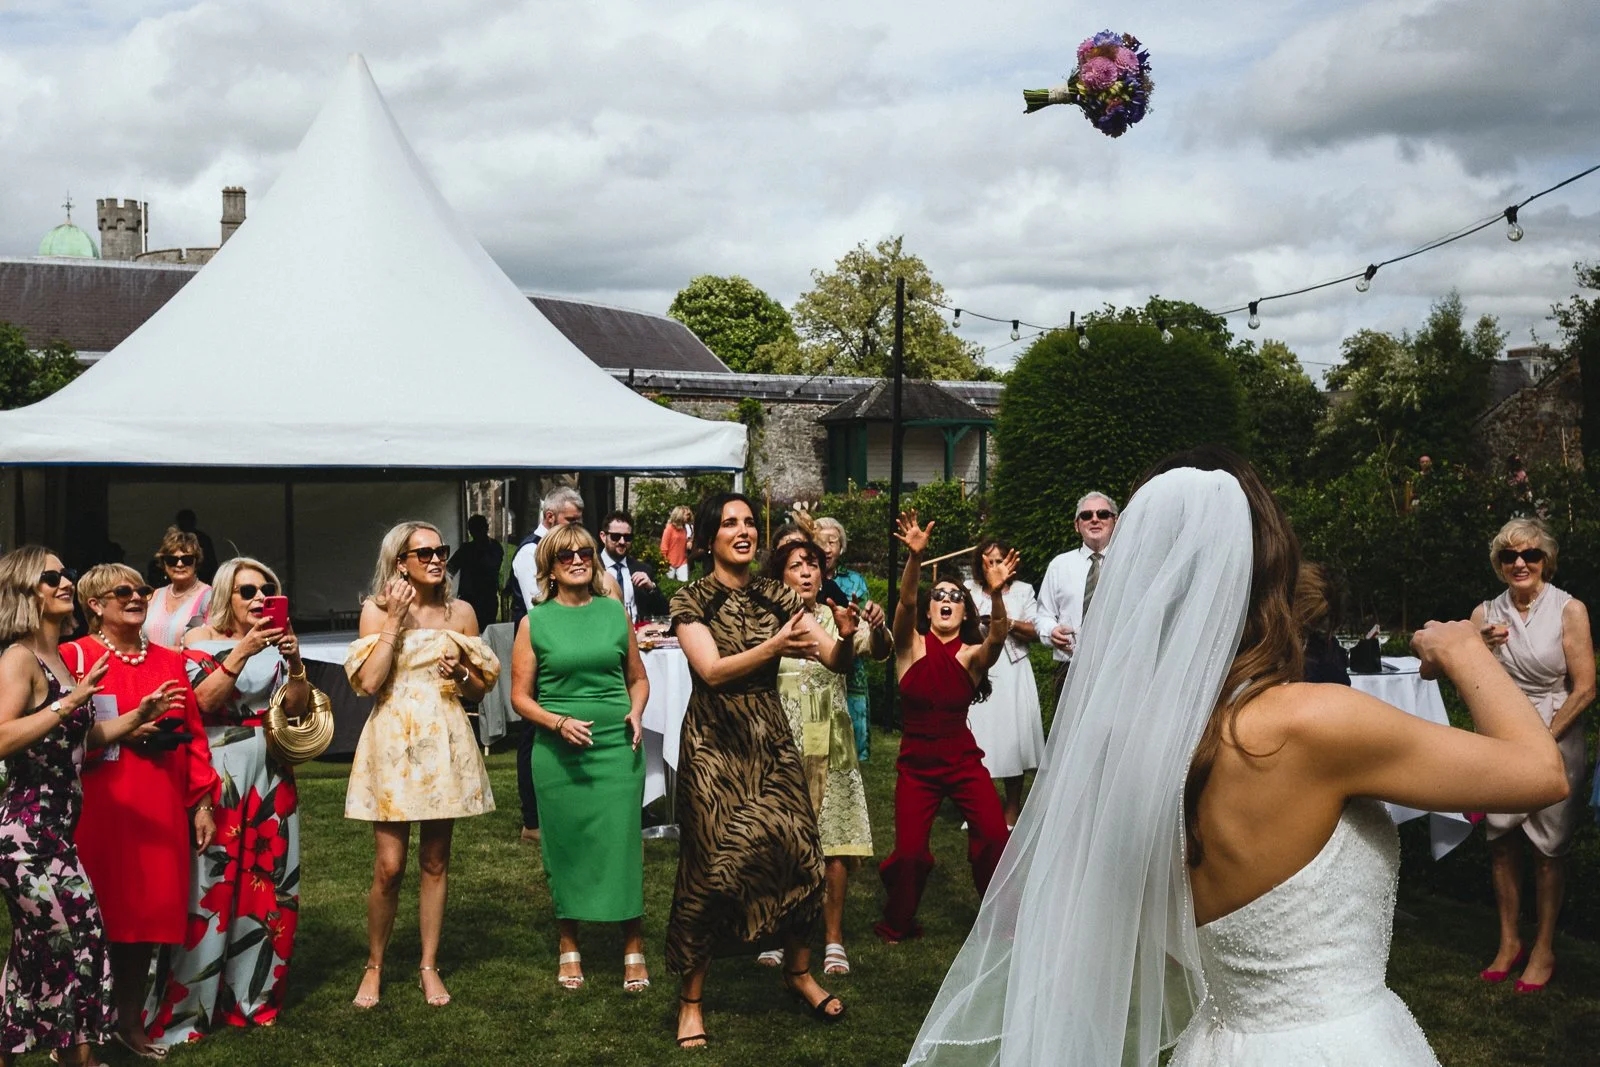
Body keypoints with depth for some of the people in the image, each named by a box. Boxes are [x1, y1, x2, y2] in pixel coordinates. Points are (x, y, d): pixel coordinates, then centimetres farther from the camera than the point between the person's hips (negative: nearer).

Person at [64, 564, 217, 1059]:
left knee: (148, 913, 7)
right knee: (98, 918, -1)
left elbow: (194, 736, 11)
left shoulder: (170, 660, 13)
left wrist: (203, 803, 7)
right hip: (100, 811, -4)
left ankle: (130, 1021, 22)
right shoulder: (74, 657, -2)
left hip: (161, 812, 5)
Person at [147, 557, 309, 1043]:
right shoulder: (201, 639, 0)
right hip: (217, 772, -4)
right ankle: (186, 1007, 0)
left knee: (269, 882, 6)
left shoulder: (278, 641, 10)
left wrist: (294, 662, -12)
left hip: (271, 774, 4)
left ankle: (253, 994, 18)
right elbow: (200, 702, -14)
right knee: (210, 883, -8)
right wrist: (242, 653, -23)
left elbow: (298, 709, 5)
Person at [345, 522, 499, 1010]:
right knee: (388, 866, -4)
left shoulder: (461, 612, 6)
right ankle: (374, 966, 14)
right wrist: (395, 621, -12)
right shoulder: (376, 609, 0)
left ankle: (429, 966, 20)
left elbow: (480, 690, 13)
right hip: (392, 741, -2)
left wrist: (462, 673, -9)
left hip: (444, 744, 3)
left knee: (436, 862, 8)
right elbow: (367, 682, -12)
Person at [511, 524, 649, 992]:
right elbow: (520, 696, 3)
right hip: (558, 754, 0)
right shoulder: (534, 623, 2)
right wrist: (559, 722, -13)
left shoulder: (614, 612, 7)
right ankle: (569, 946, 22)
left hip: (617, 747, 1)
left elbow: (638, 677, 16)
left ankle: (633, 950, 9)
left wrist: (636, 713, -3)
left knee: (622, 844, -2)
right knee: (565, 848, 6)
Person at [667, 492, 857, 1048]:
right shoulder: (691, 601, -4)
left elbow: (836, 662, -3)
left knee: (797, 853, 0)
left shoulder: (776, 596, 4)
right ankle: (691, 999, 13)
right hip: (713, 745, -3)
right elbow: (712, 670, -19)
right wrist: (774, 647, -31)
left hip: (770, 740, 3)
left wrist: (846, 637, -26)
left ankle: (799, 971, 25)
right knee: (712, 865, -1)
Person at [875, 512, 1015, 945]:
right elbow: (905, 601, -20)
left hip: (963, 759, 0)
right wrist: (914, 557, -39)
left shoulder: (971, 655, -3)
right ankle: (897, 923, 21)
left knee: (996, 836, -16)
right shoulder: (912, 646, -2)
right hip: (916, 764, 0)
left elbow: (999, 634, -25)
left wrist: (996, 592, -45)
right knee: (909, 852, -8)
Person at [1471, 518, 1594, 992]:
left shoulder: (1569, 610, -6)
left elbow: (1584, 688, -7)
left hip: (1555, 738, -3)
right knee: (1501, 841, 6)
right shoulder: (1485, 614, 3)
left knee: (1549, 847, 2)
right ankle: (1509, 941, 21)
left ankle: (1544, 948, 14)